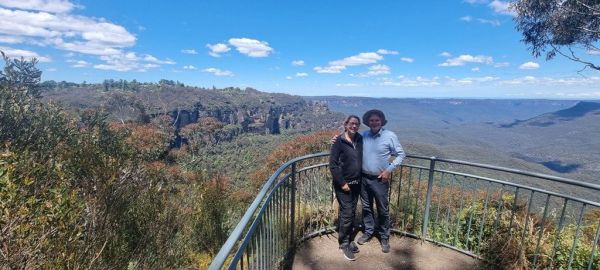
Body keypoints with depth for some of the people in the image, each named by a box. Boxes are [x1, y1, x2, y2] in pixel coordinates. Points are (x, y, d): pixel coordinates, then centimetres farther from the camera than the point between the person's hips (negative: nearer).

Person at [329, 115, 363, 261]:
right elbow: (332, 164, -15)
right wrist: (342, 183, -16)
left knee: (352, 212, 15)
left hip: (356, 183, 5)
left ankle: (349, 239, 32)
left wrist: (360, 178, 6)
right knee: (347, 213, -1)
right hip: (343, 184, -5)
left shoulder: (360, 139, 1)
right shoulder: (339, 141, -14)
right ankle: (344, 243, 18)